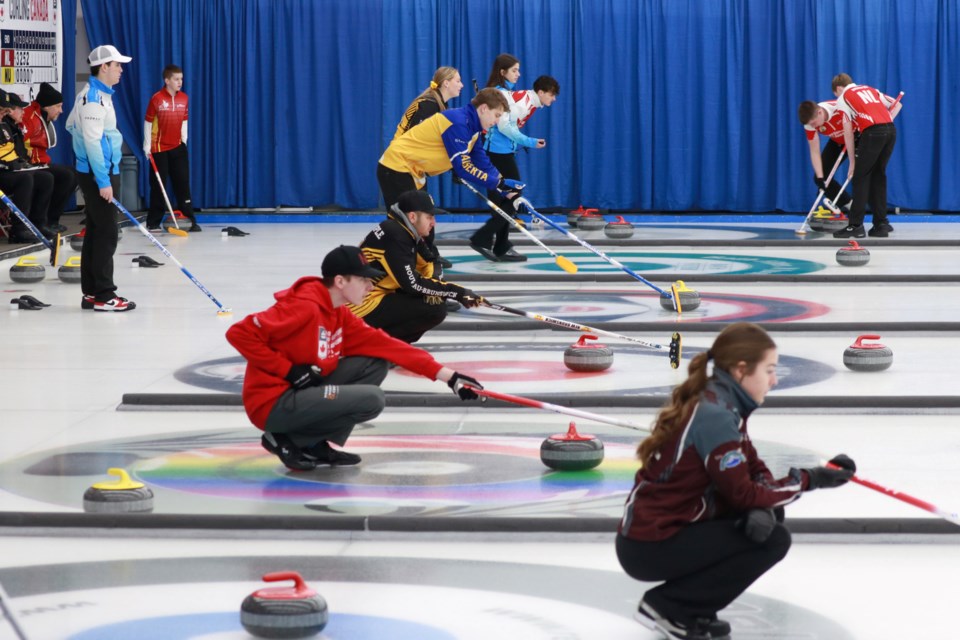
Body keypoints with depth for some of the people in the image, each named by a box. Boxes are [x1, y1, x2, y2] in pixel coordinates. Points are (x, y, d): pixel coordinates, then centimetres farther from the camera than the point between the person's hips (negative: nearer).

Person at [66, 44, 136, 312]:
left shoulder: (98, 94, 13)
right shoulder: (94, 98, -18)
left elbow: (71, 125, 26)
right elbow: (92, 141, -22)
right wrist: (103, 181, -22)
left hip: (99, 172, 10)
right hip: (98, 174, -10)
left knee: (96, 232, 11)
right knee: (106, 234, -8)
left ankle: (91, 293, 15)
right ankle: (104, 296, -7)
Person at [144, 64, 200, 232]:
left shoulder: (184, 98, 2)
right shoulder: (156, 99, -12)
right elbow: (148, 121, -5)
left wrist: (184, 140, 10)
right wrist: (147, 144, -5)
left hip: (177, 147, 4)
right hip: (159, 148, -4)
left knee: (183, 183, 4)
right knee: (158, 186, 2)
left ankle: (190, 219, 7)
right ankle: (153, 222, 9)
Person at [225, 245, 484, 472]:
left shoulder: (340, 315, 9)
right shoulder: (304, 308, -19)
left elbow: (386, 346, 8)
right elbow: (239, 333, -23)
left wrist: (447, 375, 3)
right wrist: (288, 371, -20)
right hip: (274, 404, -9)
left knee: (375, 363, 7)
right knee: (372, 399, -19)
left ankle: (315, 444, 4)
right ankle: (288, 440, -7)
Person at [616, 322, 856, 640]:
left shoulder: (718, 402, 9)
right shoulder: (714, 415, -21)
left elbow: (755, 470, 11)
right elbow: (742, 494, -19)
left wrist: (761, 508, -10)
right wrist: (809, 479, -11)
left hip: (661, 529, 9)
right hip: (651, 549, -9)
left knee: (769, 517, 13)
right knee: (773, 540, -10)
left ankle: (694, 610, 12)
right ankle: (668, 607, -5)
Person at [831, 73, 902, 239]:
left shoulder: (843, 98, 11)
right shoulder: (870, 90, 28)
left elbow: (848, 132, 6)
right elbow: (897, 105, 24)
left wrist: (852, 162, 10)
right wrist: (886, 122, 16)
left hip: (872, 132, -6)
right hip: (891, 130, 6)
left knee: (860, 177, 2)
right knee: (878, 175, 16)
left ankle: (855, 226, 0)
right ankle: (881, 224, 15)